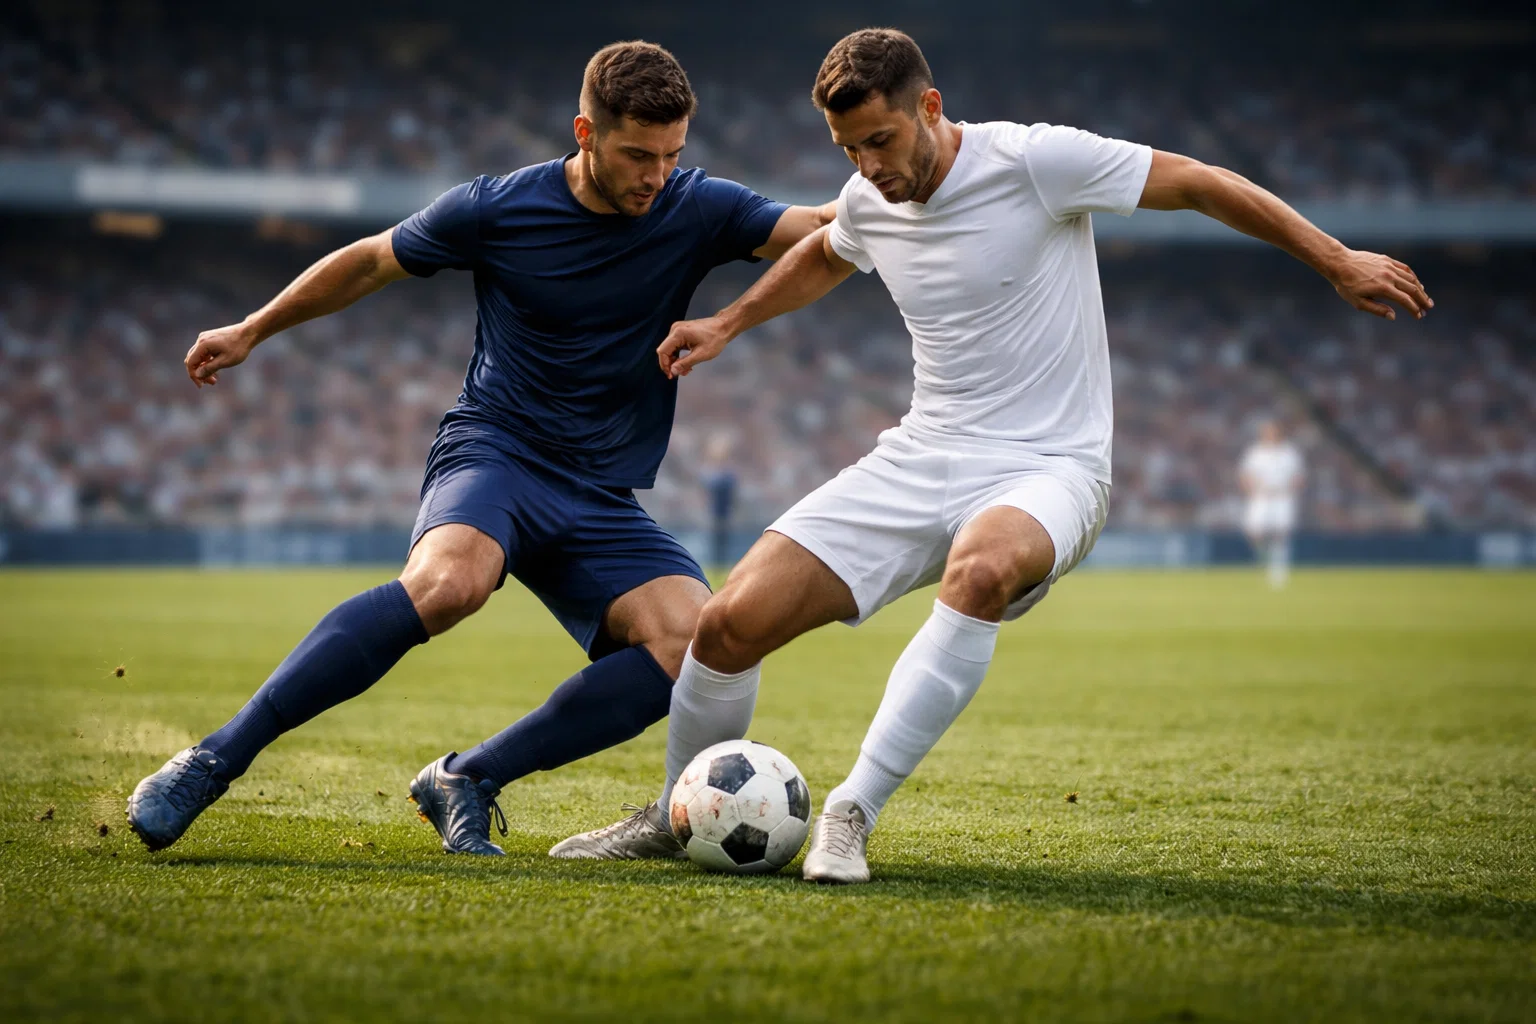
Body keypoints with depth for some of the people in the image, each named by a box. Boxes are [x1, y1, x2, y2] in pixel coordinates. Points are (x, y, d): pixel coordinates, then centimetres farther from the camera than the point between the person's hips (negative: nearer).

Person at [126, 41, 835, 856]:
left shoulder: (697, 210, 0)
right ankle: (213, 761, -31)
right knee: (448, 581, -38)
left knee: (697, 641, -23)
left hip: (600, 501, 4)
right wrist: (251, 332, 19)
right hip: (492, 452, -4)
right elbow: (370, 262, 10)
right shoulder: (496, 208, -5)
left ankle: (468, 779, -14)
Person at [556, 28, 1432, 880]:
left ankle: (852, 812, -34)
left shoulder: (1037, 161, -13)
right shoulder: (868, 203, 6)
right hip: (918, 459, 5)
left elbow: (1201, 185, -5)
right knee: (733, 622, -10)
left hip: (1047, 469, -5)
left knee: (981, 572, -42)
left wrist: (1338, 262, -4)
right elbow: (823, 258, 32)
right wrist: (727, 325, 29)